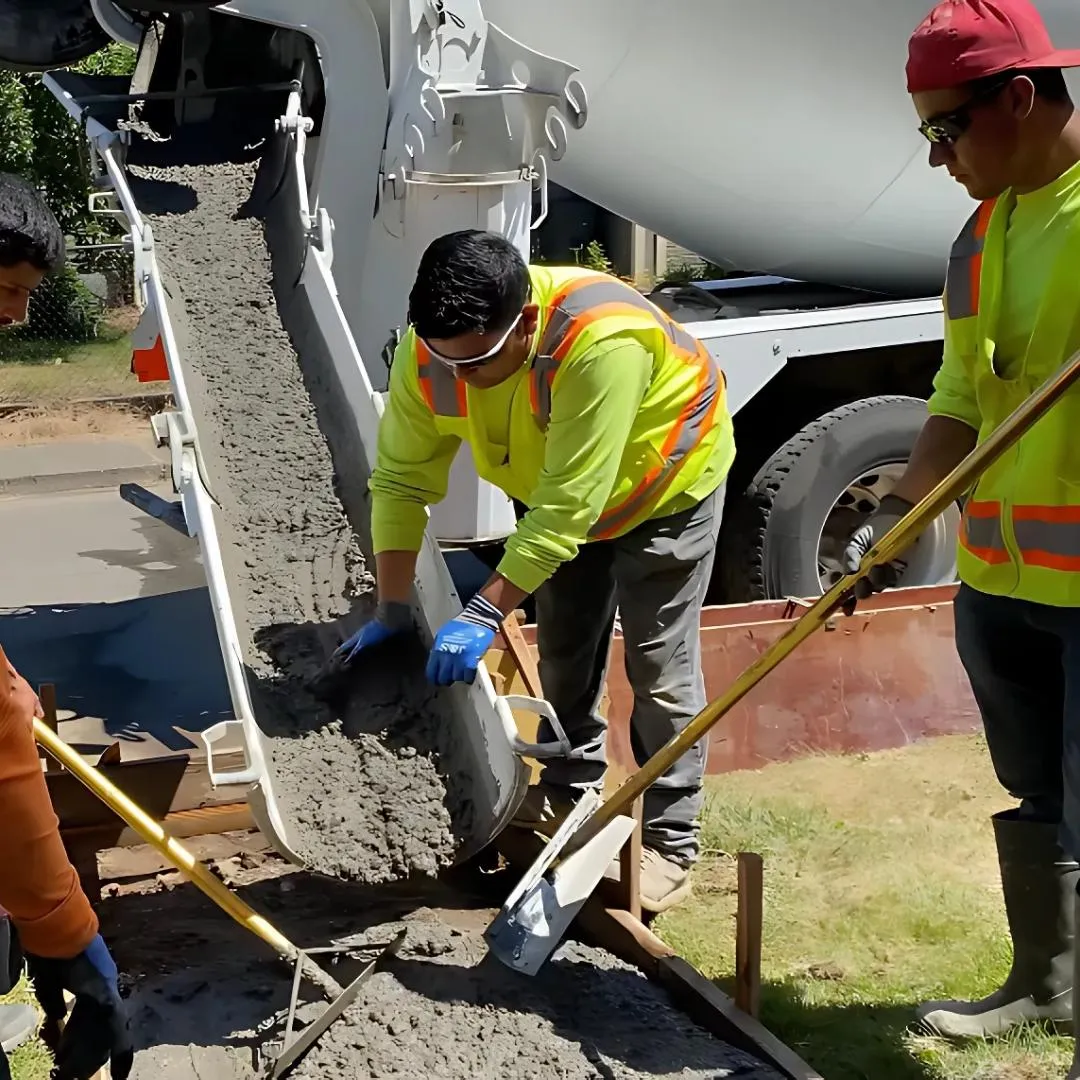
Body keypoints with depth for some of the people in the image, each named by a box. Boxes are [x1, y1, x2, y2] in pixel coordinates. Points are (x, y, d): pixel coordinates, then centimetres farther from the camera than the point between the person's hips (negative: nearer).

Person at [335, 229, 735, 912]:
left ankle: (670, 841, 10)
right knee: (564, 651, 17)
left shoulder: (602, 341, -45)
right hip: (558, 486, 6)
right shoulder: (429, 352, -27)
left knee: (660, 669, -4)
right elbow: (402, 480, -16)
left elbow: (568, 507, -41)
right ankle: (571, 791, 38)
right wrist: (393, 612, -17)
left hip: (666, 484, -6)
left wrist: (485, 616, -39)